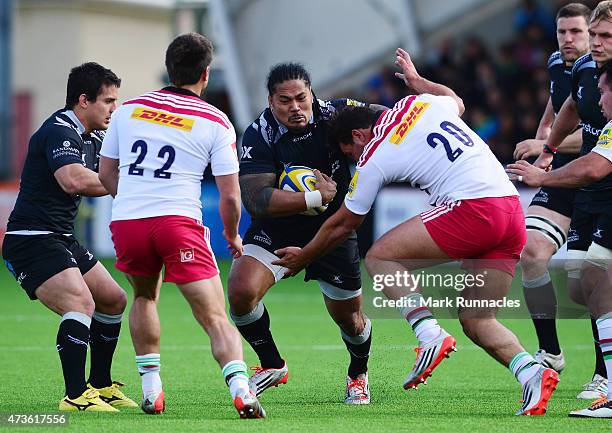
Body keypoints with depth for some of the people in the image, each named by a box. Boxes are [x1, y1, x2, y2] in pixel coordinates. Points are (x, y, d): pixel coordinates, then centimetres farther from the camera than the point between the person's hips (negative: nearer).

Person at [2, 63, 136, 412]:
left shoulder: (92, 137, 15)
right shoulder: (60, 132, -18)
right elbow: (74, 180, -34)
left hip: (63, 240, 11)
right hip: (32, 241, -11)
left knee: (114, 301, 17)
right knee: (81, 304, -27)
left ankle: (100, 385, 28)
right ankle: (76, 396, -28)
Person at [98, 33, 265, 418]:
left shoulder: (129, 109, 15)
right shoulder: (216, 122, 5)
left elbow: (106, 174, 21)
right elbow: (230, 195, 5)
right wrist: (233, 236, 23)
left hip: (125, 220, 3)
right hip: (180, 221, -3)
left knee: (145, 297, 28)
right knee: (215, 317, -5)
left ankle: (151, 390, 22)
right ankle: (241, 389, -26)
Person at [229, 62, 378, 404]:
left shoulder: (337, 114, -16)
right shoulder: (258, 136, -23)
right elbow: (257, 202, -31)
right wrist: (316, 197, -33)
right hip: (276, 230, -1)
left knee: (349, 318, 9)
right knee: (241, 291, -22)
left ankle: (358, 375, 43)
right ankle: (272, 365, 4)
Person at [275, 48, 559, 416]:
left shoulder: (373, 160, 4)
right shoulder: (418, 103, 17)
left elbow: (342, 225, 17)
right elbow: (456, 102, 42)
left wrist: (303, 257, 32)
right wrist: (416, 79, 56)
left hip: (472, 208, -7)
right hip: (513, 210, 7)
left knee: (380, 256, 3)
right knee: (477, 321, 11)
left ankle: (430, 334, -14)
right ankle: (530, 371, -13)